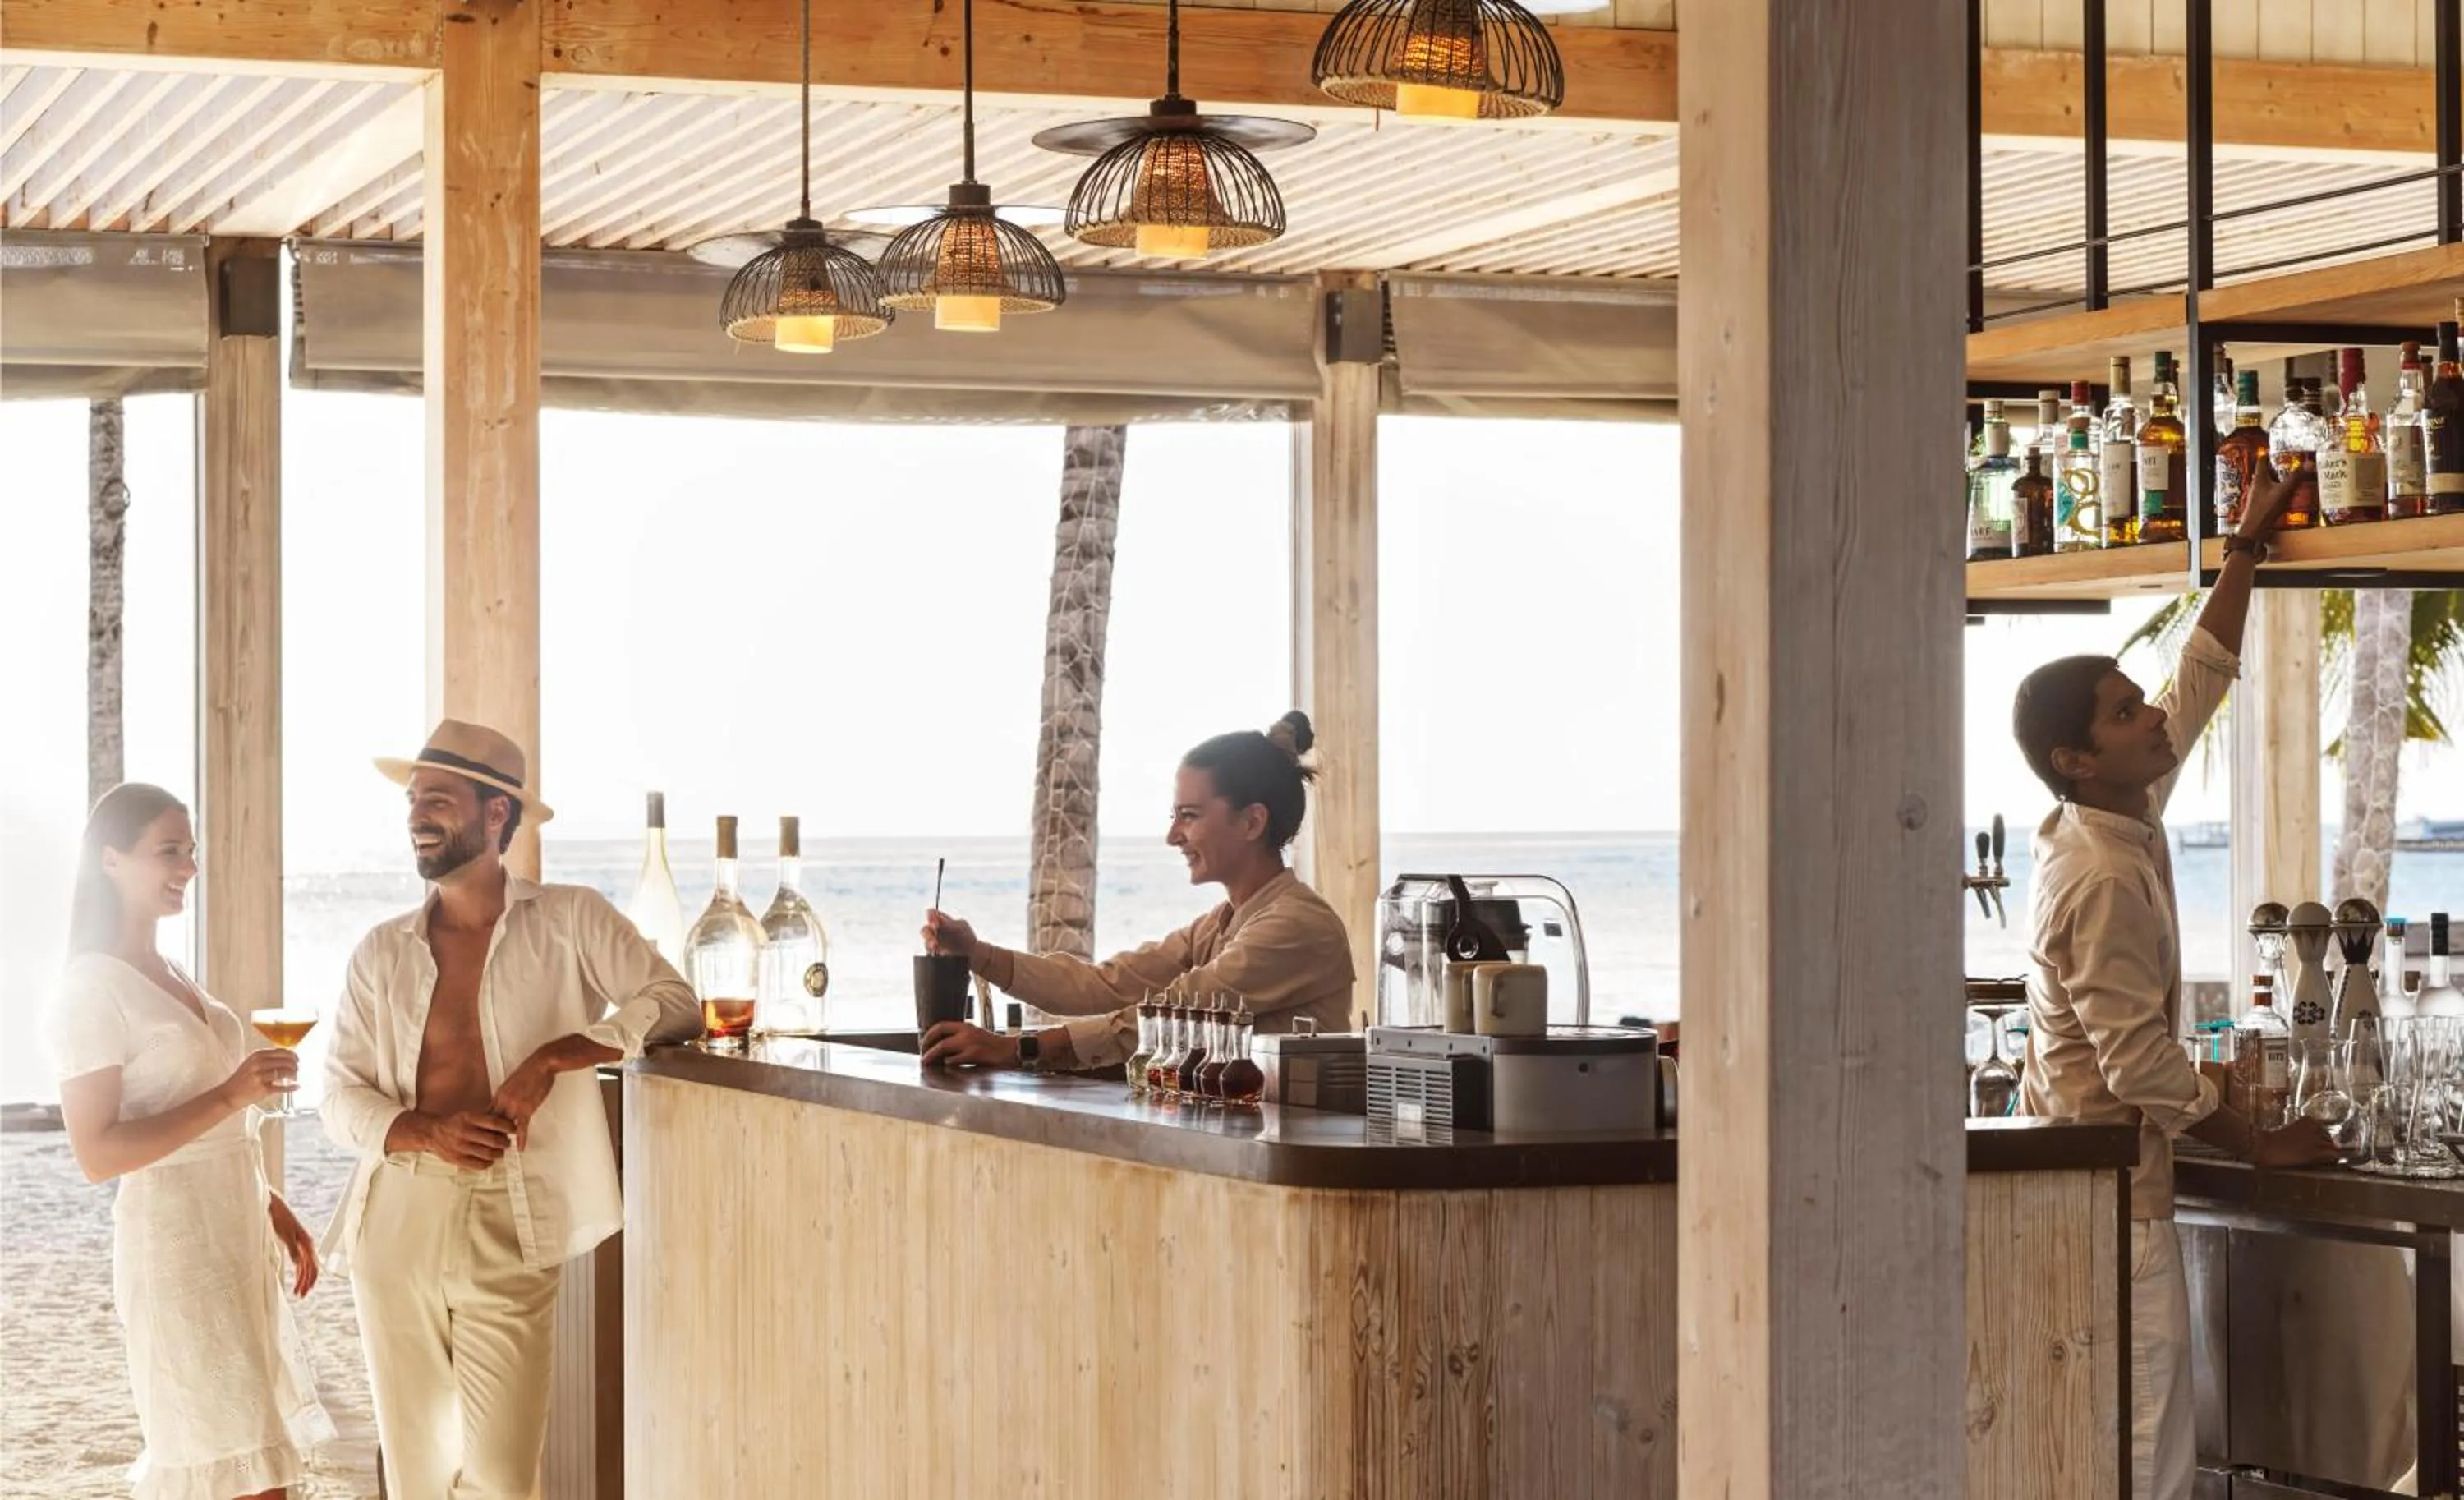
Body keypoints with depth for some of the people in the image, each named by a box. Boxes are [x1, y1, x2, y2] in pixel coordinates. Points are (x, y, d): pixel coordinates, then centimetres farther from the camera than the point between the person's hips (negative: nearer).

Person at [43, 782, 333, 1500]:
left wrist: (274, 1210, 17)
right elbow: (97, 1153, -19)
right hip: (175, 1241, -9)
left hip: (236, 1234, 9)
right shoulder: (93, 990, -13)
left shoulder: (171, 977, 14)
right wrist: (230, 1096, -24)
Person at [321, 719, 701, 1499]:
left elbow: (675, 1005, -7)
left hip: (508, 1229, -3)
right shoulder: (382, 953, 9)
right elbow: (341, 1097, 6)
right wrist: (425, 1132, -14)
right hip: (397, 1222, 3)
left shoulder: (570, 920, 2)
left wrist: (553, 1058, -18)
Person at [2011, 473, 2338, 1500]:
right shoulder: (2103, 878, -20)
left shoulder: (2119, 825, 7)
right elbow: (2144, 1067, -19)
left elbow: (2200, 684, 17)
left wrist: (2247, 548, 15)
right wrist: (2263, 1146, -9)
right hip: (2112, 1195, -10)